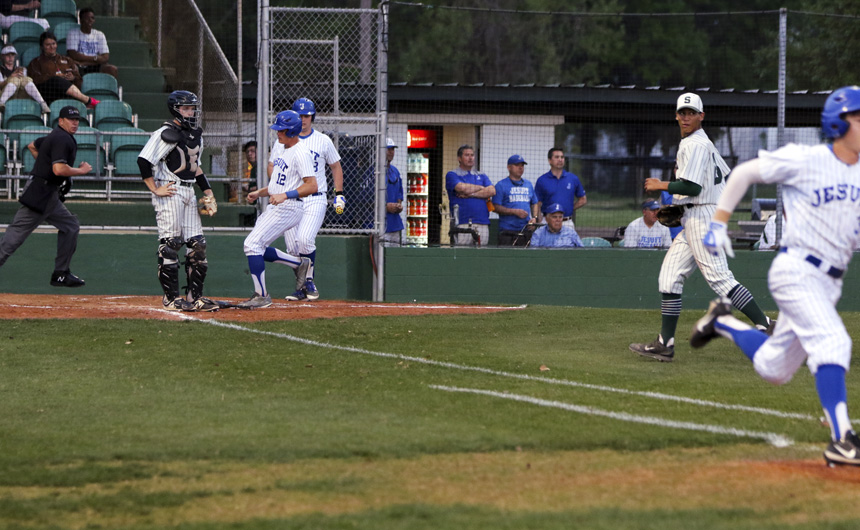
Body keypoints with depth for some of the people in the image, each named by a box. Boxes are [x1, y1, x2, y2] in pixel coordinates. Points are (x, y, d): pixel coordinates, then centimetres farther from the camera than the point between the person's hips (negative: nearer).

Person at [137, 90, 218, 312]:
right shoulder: (168, 133, -13)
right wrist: (155, 189, -18)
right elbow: (144, 160, -19)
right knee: (170, 244, -7)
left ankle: (195, 296, 12)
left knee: (197, 244, 6)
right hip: (169, 192, -9)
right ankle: (171, 298, -3)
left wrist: (208, 192, 18)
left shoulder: (195, 135, 16)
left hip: (188, 192, 9)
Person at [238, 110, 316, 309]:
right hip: (275, 207, 10)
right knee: (256, 248, 12)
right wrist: (260, 193, 17)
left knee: (252, 244, -16)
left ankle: (262, 295, -10)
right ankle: (300, 264, 24)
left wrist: (285, 195, -30)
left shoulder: (301, 153, -16)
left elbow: (311, 186, -23)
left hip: (289, 208, -10)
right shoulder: (280, 147, 15)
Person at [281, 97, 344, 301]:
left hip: (315, 199, -3)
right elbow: (271, 167, 12)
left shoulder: (323, 141, 6)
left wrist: (339, 194, 6)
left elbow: (335, 166, 15)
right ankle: (302, 287, 10)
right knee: (292, 246, -2)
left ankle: (309, 282, -5)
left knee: (304, 239, -21)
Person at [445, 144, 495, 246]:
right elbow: (462, 188, -11)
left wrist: (470, 194, -5)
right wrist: (480, 188, 6)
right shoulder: (452, 175, 8)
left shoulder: (481, 176, 21)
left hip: (483, 224, 4)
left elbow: (492, 191, 5)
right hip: (462, 224, -4)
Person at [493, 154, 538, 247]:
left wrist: (534, 217, 6)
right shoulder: (501, 185, 1)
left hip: (526, 231, 5)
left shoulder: (528, 185, 19)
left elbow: (534, 203, 25)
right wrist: (515, 212, -14)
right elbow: (495, 207, -7)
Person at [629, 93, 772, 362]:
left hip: (702, 218, -11)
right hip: (692, 221, 11)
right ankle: (665, 344, 6)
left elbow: (693, 187, -22)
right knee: (669, 276, 8)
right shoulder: (705, 143, 19)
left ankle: (766, 327, -19)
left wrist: (662, 186, -10)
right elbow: (725, 176, 25)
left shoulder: (695, 145, -13)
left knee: (719, 277, -16)